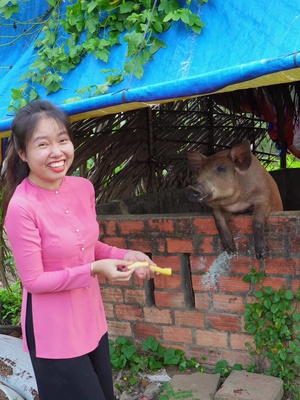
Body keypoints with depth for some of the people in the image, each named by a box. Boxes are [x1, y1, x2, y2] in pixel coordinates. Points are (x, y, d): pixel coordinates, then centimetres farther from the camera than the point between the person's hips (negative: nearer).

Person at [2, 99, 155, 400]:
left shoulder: (83, 188, -5)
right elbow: (33, 280, -19)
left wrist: (124, 255, -7)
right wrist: (94, 270, -25)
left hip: (91, 319, 7)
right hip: (54, 330, -6)